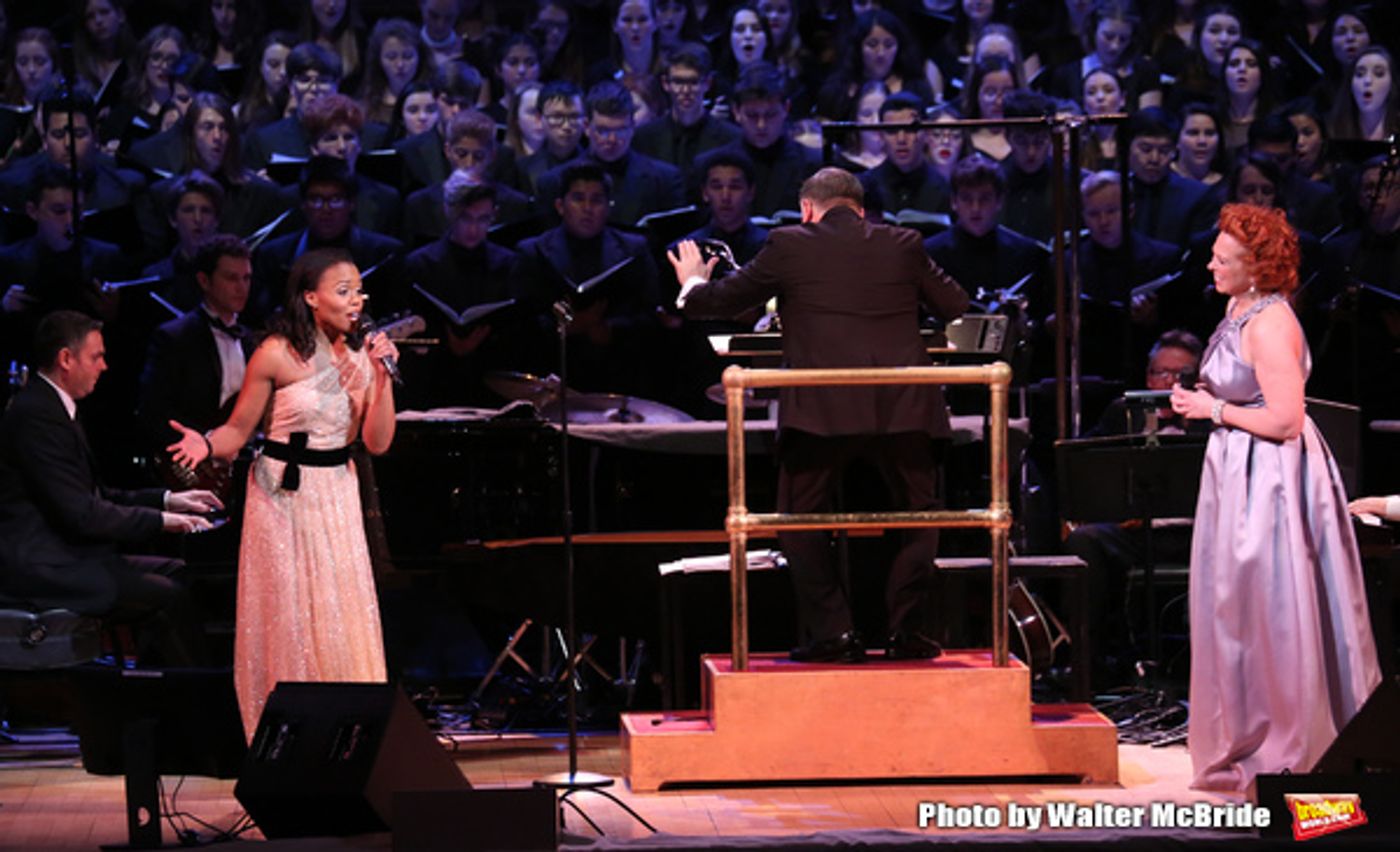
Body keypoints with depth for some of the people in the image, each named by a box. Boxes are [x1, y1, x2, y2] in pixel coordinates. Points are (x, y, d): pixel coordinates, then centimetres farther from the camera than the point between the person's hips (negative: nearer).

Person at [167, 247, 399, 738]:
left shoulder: (361, 356, 3)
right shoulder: (277, 355, -11)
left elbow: (377, 442, -1)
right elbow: (238, 431, -7)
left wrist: (383, 377, -10)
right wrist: (207, 445, -27)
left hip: (337, 494, 4)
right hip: (283, 493, -4)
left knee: (344, 617, 3)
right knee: (287, 619, 0)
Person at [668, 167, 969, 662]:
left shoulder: (789, 247, 5)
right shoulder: (903, 245, 10)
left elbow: (726, 299, 14)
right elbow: (956, 307, 17)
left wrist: (692, 286, 37)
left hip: (821, 410, -2)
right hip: (903, 407, 2)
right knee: (918, 517, 18)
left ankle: (832, 632, 4)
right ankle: (906, 631, 11)